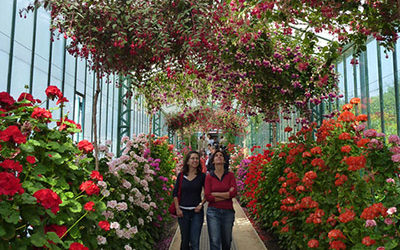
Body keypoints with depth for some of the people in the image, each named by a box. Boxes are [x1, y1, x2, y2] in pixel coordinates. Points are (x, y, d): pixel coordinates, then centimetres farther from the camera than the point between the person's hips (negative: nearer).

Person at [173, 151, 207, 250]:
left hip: (197, 212, -1)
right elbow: (175, 193, 5)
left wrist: (201, 204, -6)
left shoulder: (202, 176, 0)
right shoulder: (181, 175, 2)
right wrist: (177, 209, -2)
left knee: (194, 242, -2)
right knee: (185, 240, 11)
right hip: (183, 212, 1)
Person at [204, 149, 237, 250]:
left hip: (228, 211, 2)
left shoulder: (230, 175, 3)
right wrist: (227, 195, -10)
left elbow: (234, 192, -11)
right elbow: (207, 197, -9)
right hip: (213, 212, -1)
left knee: (227, 241, 14)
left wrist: (215, 194, -9)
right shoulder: (209, 177, 1)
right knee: (215, 242, -5)